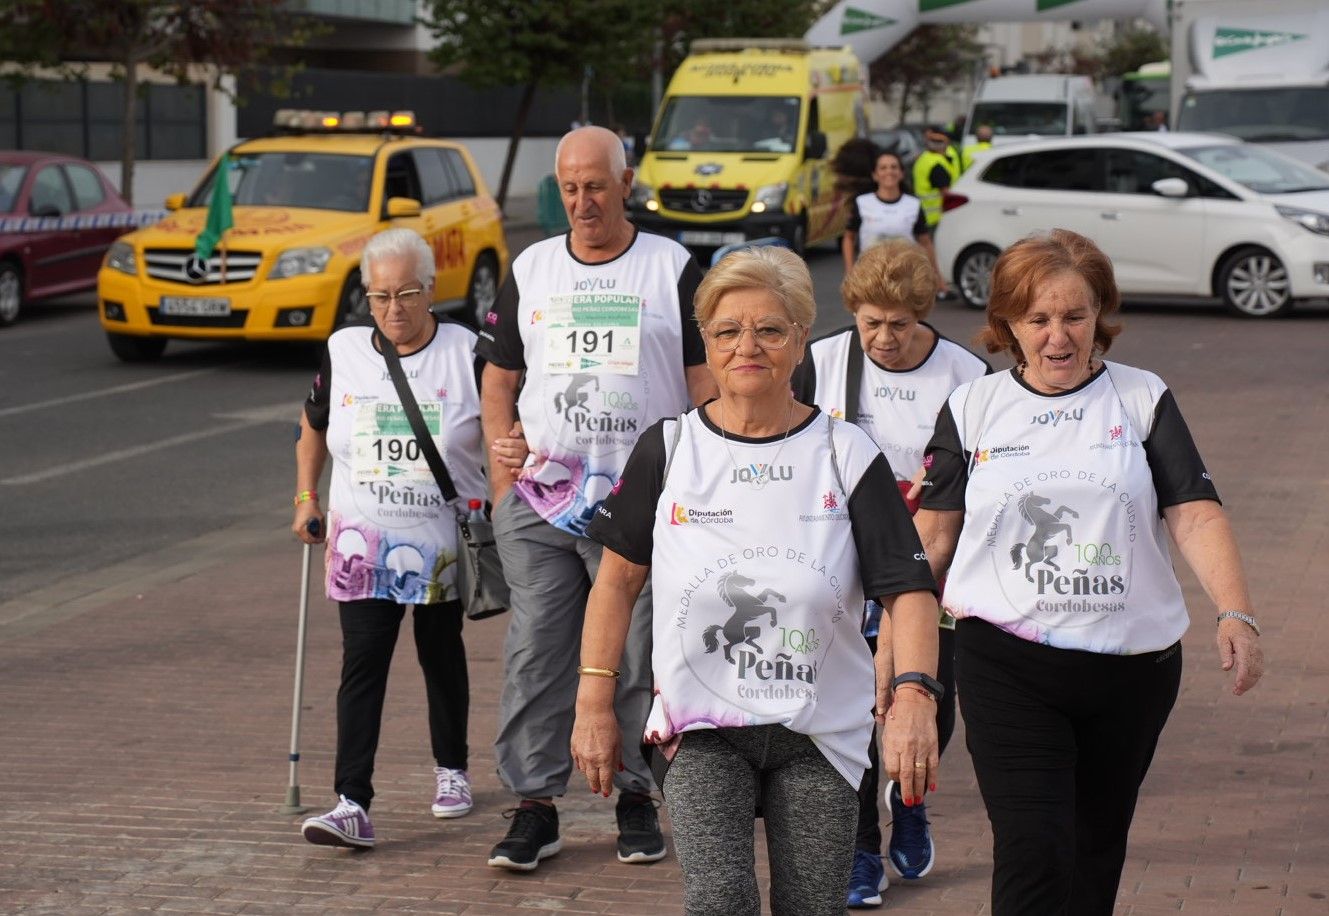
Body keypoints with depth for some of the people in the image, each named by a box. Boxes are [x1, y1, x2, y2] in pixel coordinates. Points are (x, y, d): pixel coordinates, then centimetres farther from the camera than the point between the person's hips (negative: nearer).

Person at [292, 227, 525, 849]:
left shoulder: (467, 354, -6)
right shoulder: (343, 351, 3)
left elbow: (506, 431, -5)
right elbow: (313, 428, 18)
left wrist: (515, 453, -29)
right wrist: (306, 499, 10)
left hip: (444, 542, -1)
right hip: (363, 541, 1)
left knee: (441, 654, 15)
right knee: (362, 660, -10)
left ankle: (451, 769, 36)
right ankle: (352, 806, -16)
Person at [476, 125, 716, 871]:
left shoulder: (674, 269, 3)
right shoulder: (530, 271, 11)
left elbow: (709, 388, 2)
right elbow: (498, 384, 15)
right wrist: (505, 482, 2)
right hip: (538, 504, 2)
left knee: (640, 656, 3)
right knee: (536, 652, 0)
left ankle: (637, 797, 17)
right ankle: (535, 805, 7)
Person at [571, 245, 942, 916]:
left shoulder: (848, 456, -1)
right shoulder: (668, 449, 3)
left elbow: (908, 589, -7)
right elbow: (619, 578, 9)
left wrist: (913, 695, -24)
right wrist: (594, 705, 4)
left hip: (818, 733, 1)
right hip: (701, 729, -1)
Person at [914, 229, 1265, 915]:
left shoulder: (1143, 400, 5)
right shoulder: (971, 409, 5)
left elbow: (1195, 515, -3)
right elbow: (933, 534, 9)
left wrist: (1235, 613, -18)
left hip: (1133, 663, 2)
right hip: (1007, 664, -2)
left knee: (1096, 852, 14)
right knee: (1032, 852, -13)